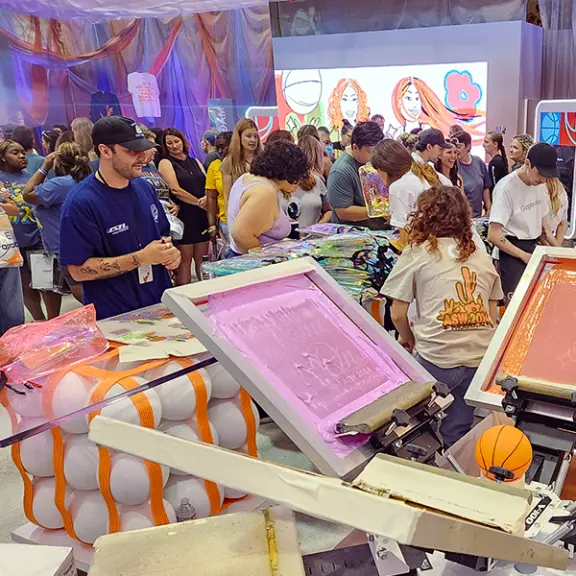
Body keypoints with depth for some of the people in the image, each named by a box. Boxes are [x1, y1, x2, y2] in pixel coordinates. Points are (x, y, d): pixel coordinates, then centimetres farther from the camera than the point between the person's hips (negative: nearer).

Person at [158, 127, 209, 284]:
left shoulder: (195, 162, 16)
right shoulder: (165, 163, 1)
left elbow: (208, 186, 9)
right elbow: (176, 190, -11)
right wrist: (199, 203, -8)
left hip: (202, 216, 5)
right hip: (183, 216, -5)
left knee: (202, 260, 8)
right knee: (184, 260, -3)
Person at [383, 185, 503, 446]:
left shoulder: (416, 253, 2)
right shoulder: (482, 256, 16)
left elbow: (398, 314, 3)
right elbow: (492, 316, 18)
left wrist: (407, 337, 22)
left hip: (437, 359, -5)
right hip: (482, 359, 5)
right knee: (457, 434, 15)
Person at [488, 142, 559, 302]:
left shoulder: (540, 184, 5)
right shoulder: (506, 188, -17)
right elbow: (494, 235, -20)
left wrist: (556, 249, 6)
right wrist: (525, 256, -18)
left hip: (536, 247, 7)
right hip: (512, 250, -7)